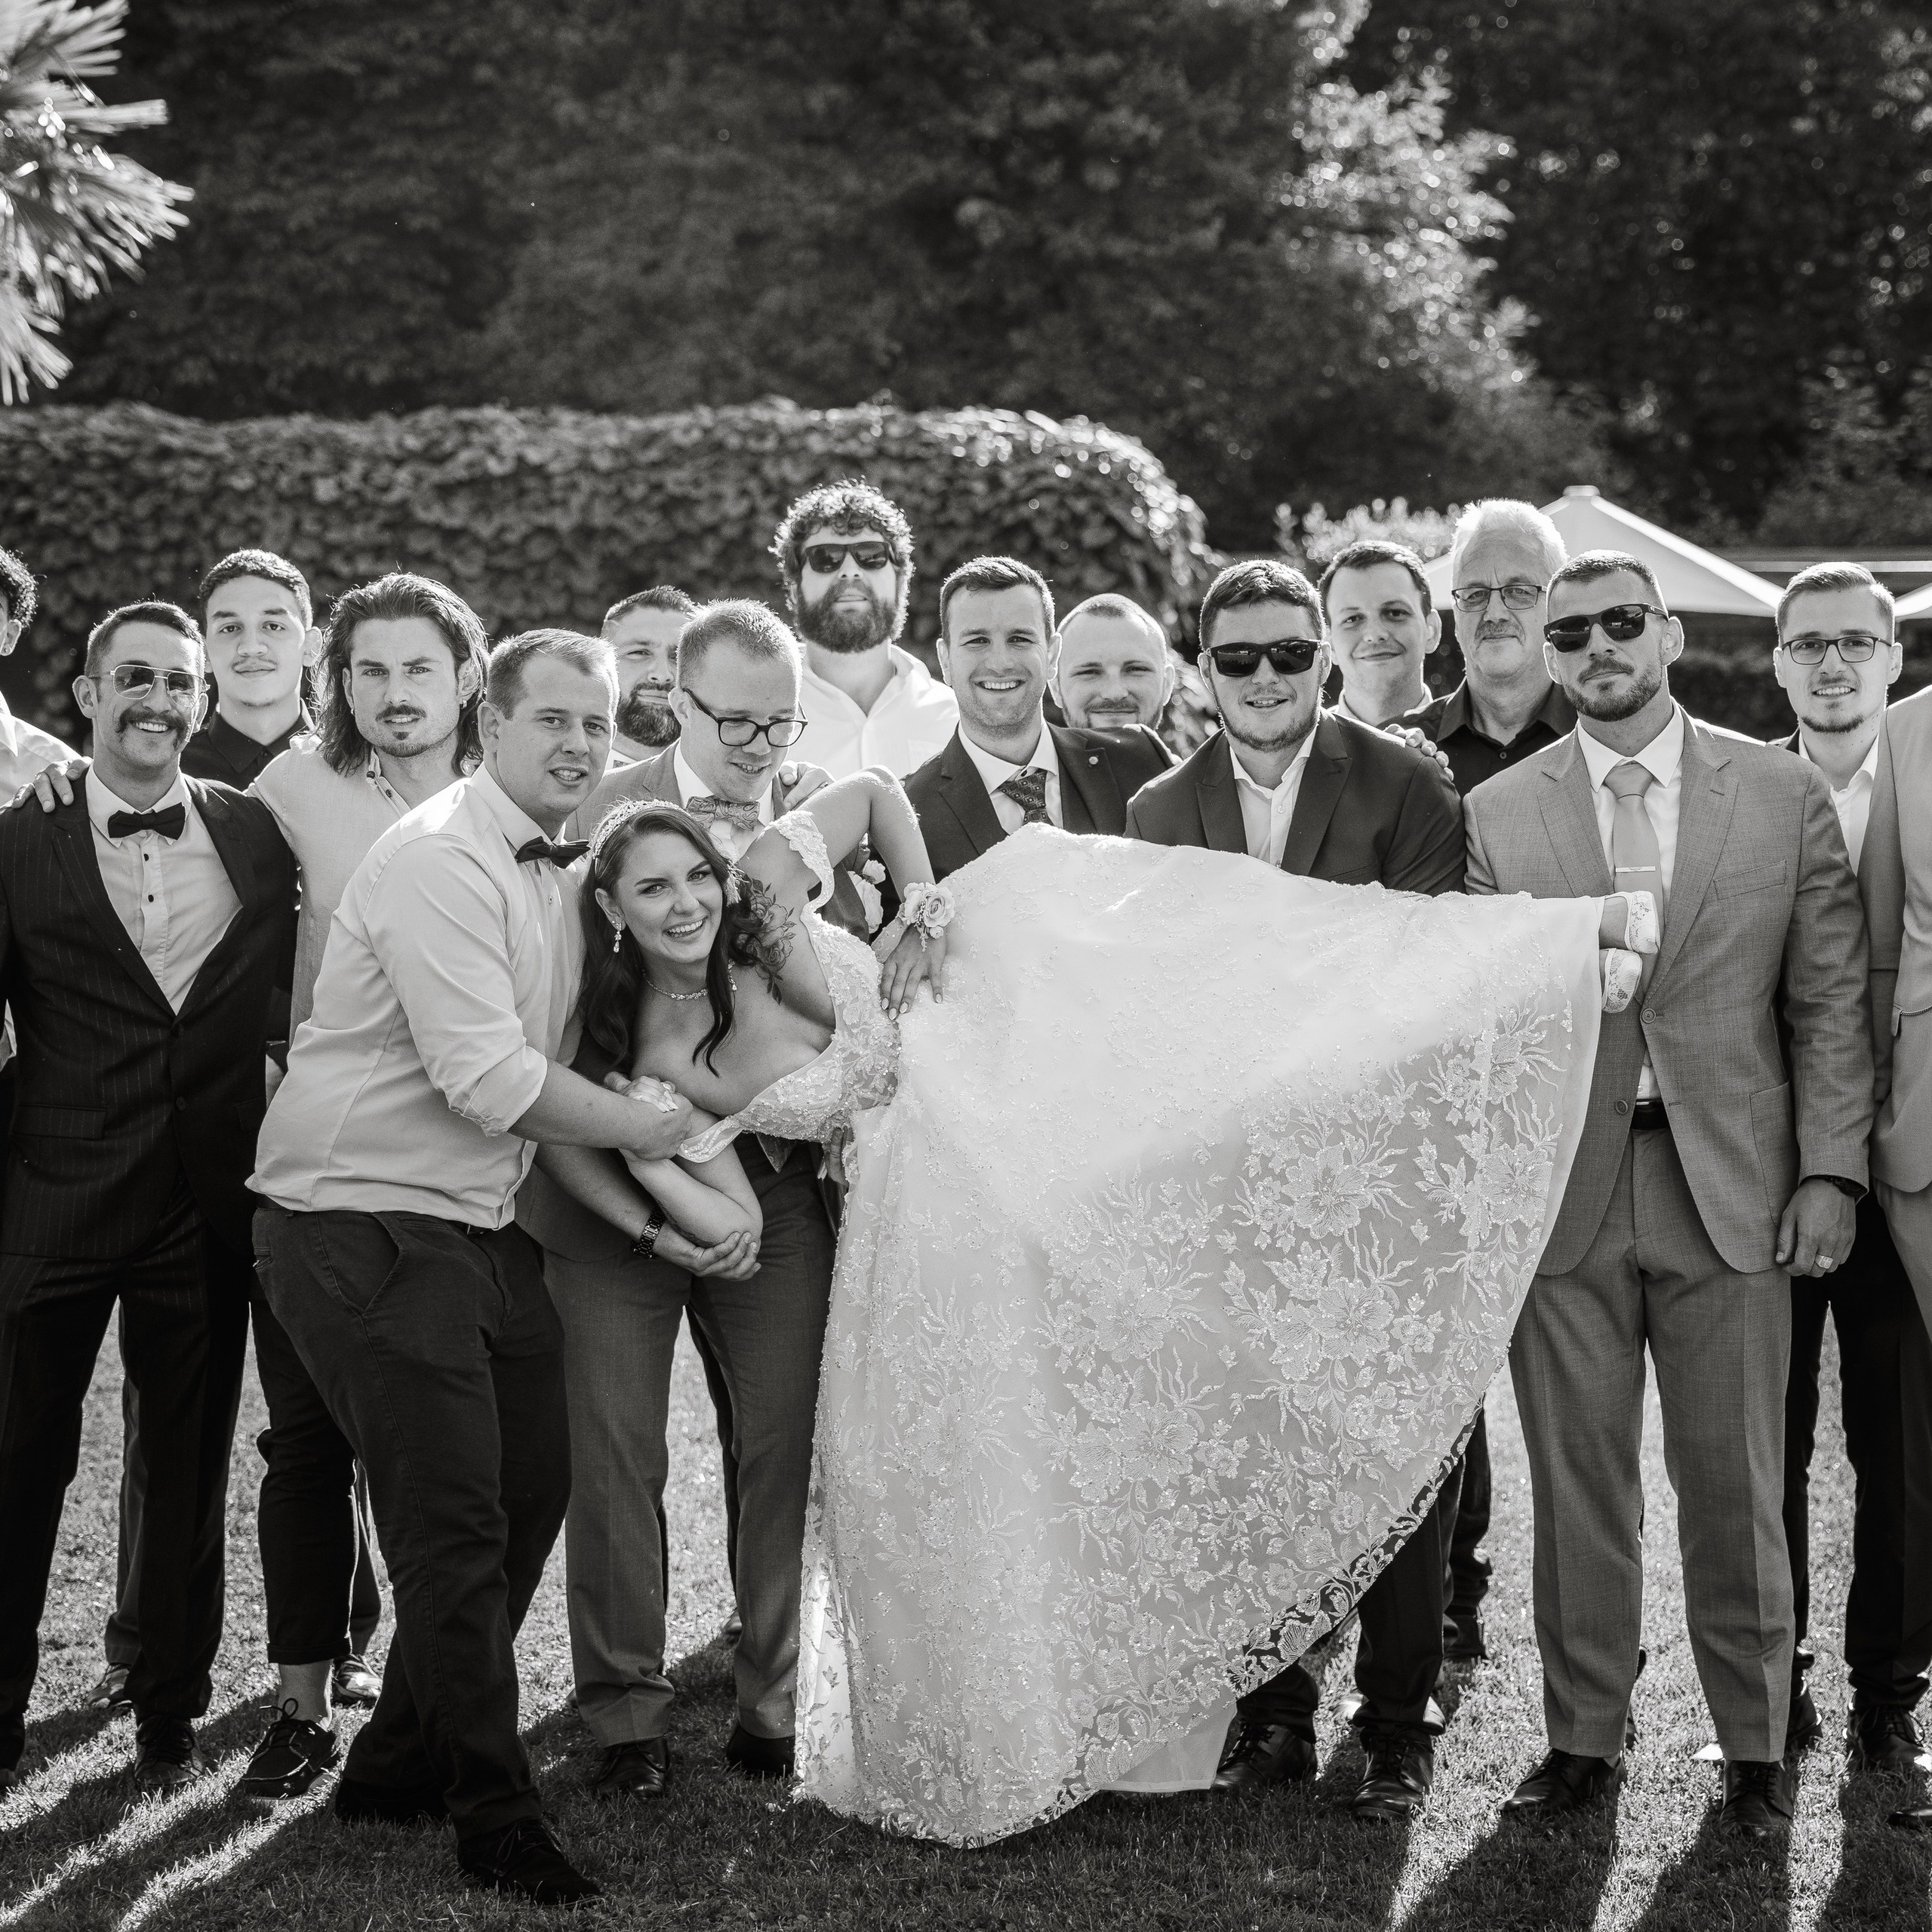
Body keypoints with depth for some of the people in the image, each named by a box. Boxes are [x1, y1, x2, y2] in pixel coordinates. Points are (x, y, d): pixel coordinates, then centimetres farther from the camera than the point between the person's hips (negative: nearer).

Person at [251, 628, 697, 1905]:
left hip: (482, 1223, 9)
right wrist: (636, 1125, -9)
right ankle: (495, 1819, 6)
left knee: (530, 1489, 11)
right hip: (367, 1225, -9)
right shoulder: (441, 862, -17)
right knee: (455, 1523, -6)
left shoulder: (560, 872, 12)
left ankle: (404, 1765, 27)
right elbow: (490, 1079, -22)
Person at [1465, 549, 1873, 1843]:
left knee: (1738, 1489, 6)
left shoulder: (1786, 795, 4)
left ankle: (1757, 1749, 19)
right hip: (1562, 1190, 0)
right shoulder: (1497, 814, 5)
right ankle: (1585, 1741, 18)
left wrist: (1830, 1169, -3)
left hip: (1732, 1190, 0)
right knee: (1578, 1486, 5)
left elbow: (1831, 1000, 4)